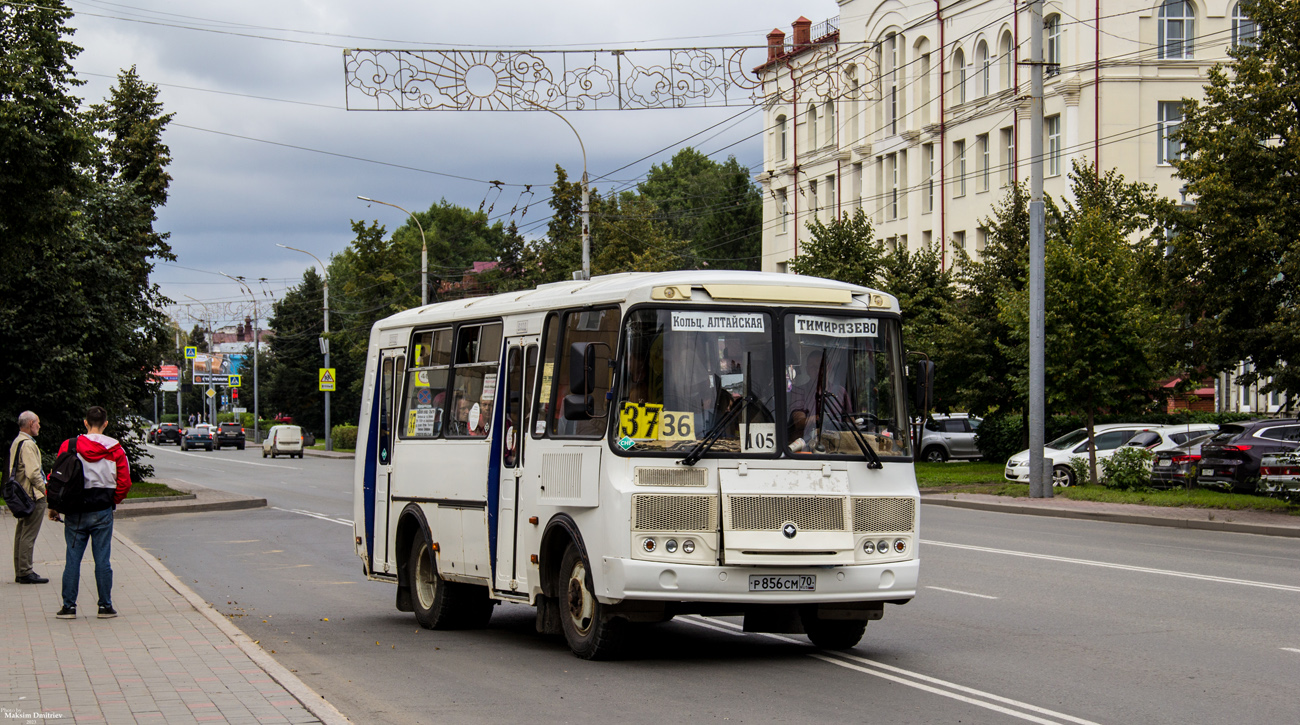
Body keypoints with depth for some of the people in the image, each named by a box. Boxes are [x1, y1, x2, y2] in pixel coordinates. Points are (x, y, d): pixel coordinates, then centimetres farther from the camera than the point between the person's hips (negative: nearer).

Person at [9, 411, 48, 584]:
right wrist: (44, 489, -12)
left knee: (21, 534, 13)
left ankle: (20, 572, 18)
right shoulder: (27, 444, -16)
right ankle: (26, 572, -7)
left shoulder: (17, 442, 17)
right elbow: (33, 473, -23)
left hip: (22, 496, 11)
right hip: (34, 496, -11)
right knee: (28, 535, -8)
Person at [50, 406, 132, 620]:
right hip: (102, 512, 0)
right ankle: (105, 606, 8)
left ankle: (69, 606, 6)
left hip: (75, 513, 0)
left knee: (72, 559, 6)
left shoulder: (69, 446, -3)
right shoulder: (115, 449, -1)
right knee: (102, 560, 5)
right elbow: (124, 482, 0)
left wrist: (54, 506, 7)